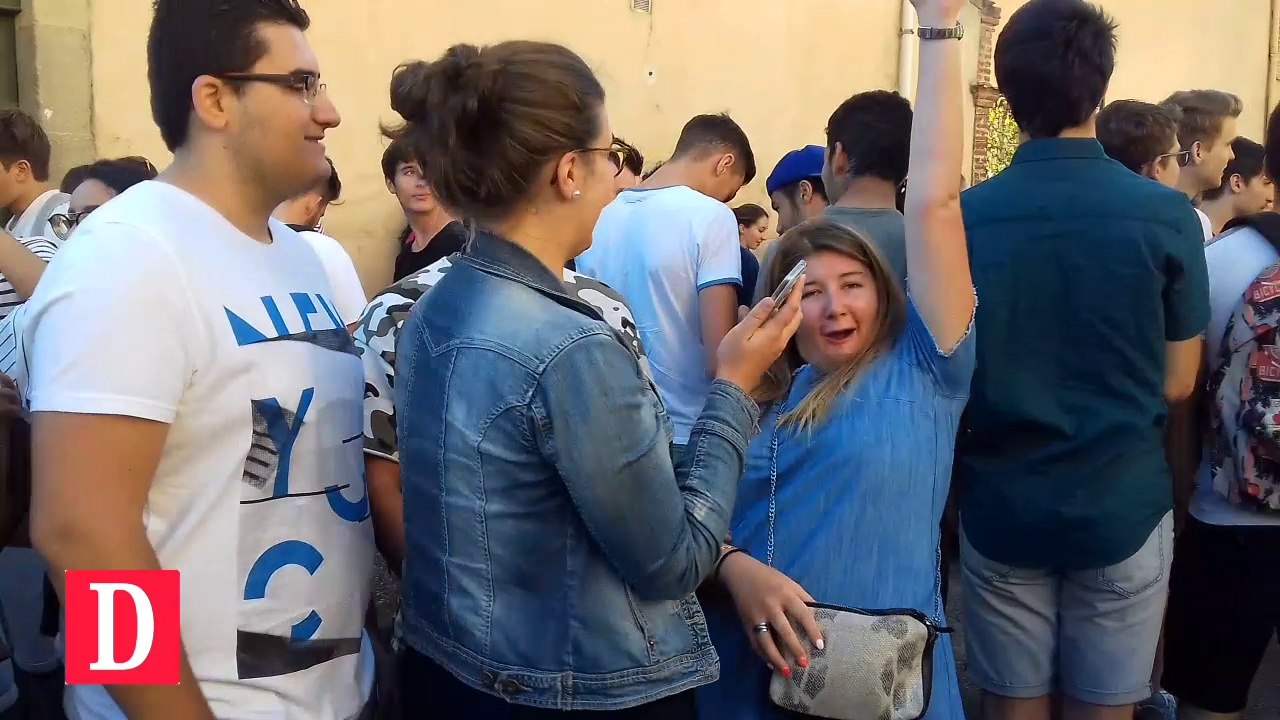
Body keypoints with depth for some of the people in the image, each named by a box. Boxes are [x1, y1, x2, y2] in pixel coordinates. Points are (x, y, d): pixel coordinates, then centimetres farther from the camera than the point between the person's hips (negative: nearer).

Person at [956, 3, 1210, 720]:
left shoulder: (960, 219, -9)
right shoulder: (1168, 216, -11)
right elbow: (1178, 385, -4)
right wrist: (1180, 484, 13)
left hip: (1002, 507, 1)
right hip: (1123, 505, 0)